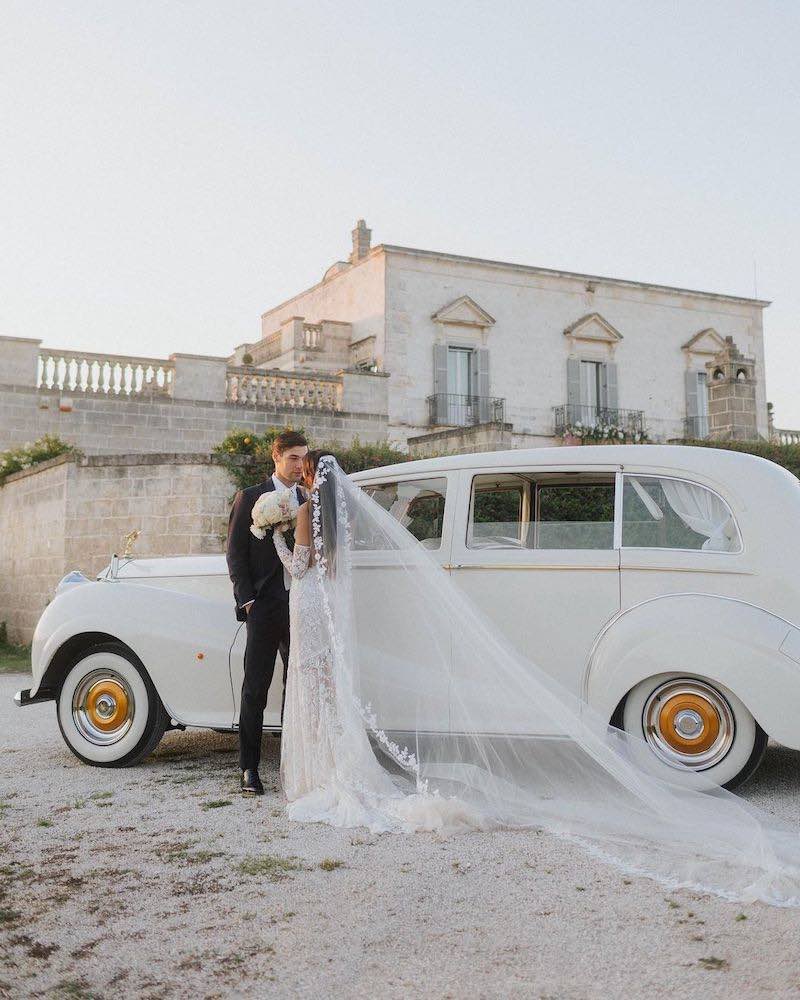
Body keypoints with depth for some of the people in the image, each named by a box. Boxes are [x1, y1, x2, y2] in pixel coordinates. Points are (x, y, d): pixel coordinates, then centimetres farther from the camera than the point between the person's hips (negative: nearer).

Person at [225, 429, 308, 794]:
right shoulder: (250, 498, 2)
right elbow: (235, 552, -1)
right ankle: (249, 768, 5)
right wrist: (247, 600, -8)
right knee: (255, 688, -1)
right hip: (264, 606, -4)